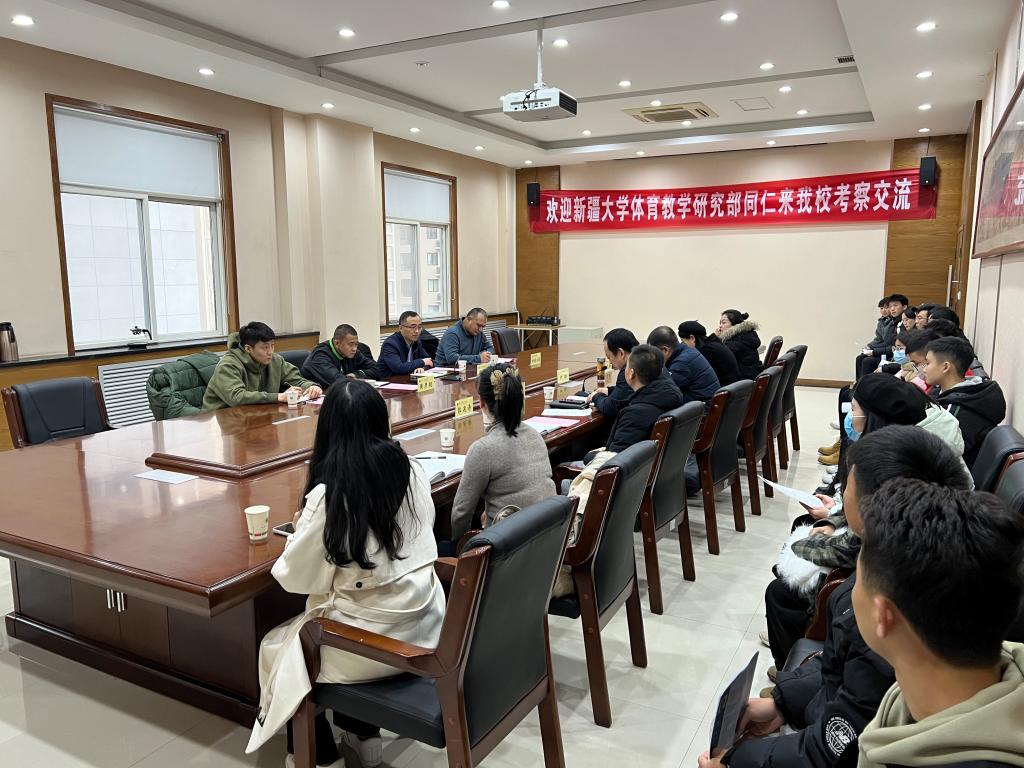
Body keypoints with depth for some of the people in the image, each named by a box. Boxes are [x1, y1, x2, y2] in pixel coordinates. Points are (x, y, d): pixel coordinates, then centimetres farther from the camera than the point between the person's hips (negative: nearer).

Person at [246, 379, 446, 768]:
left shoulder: (328, 494, -21)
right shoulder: (412, 471, -5)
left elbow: (295, 578, -9)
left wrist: (301, 530, 9)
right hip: (424, 622, 6)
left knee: (276, 649, 21)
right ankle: (363, 737, 39)